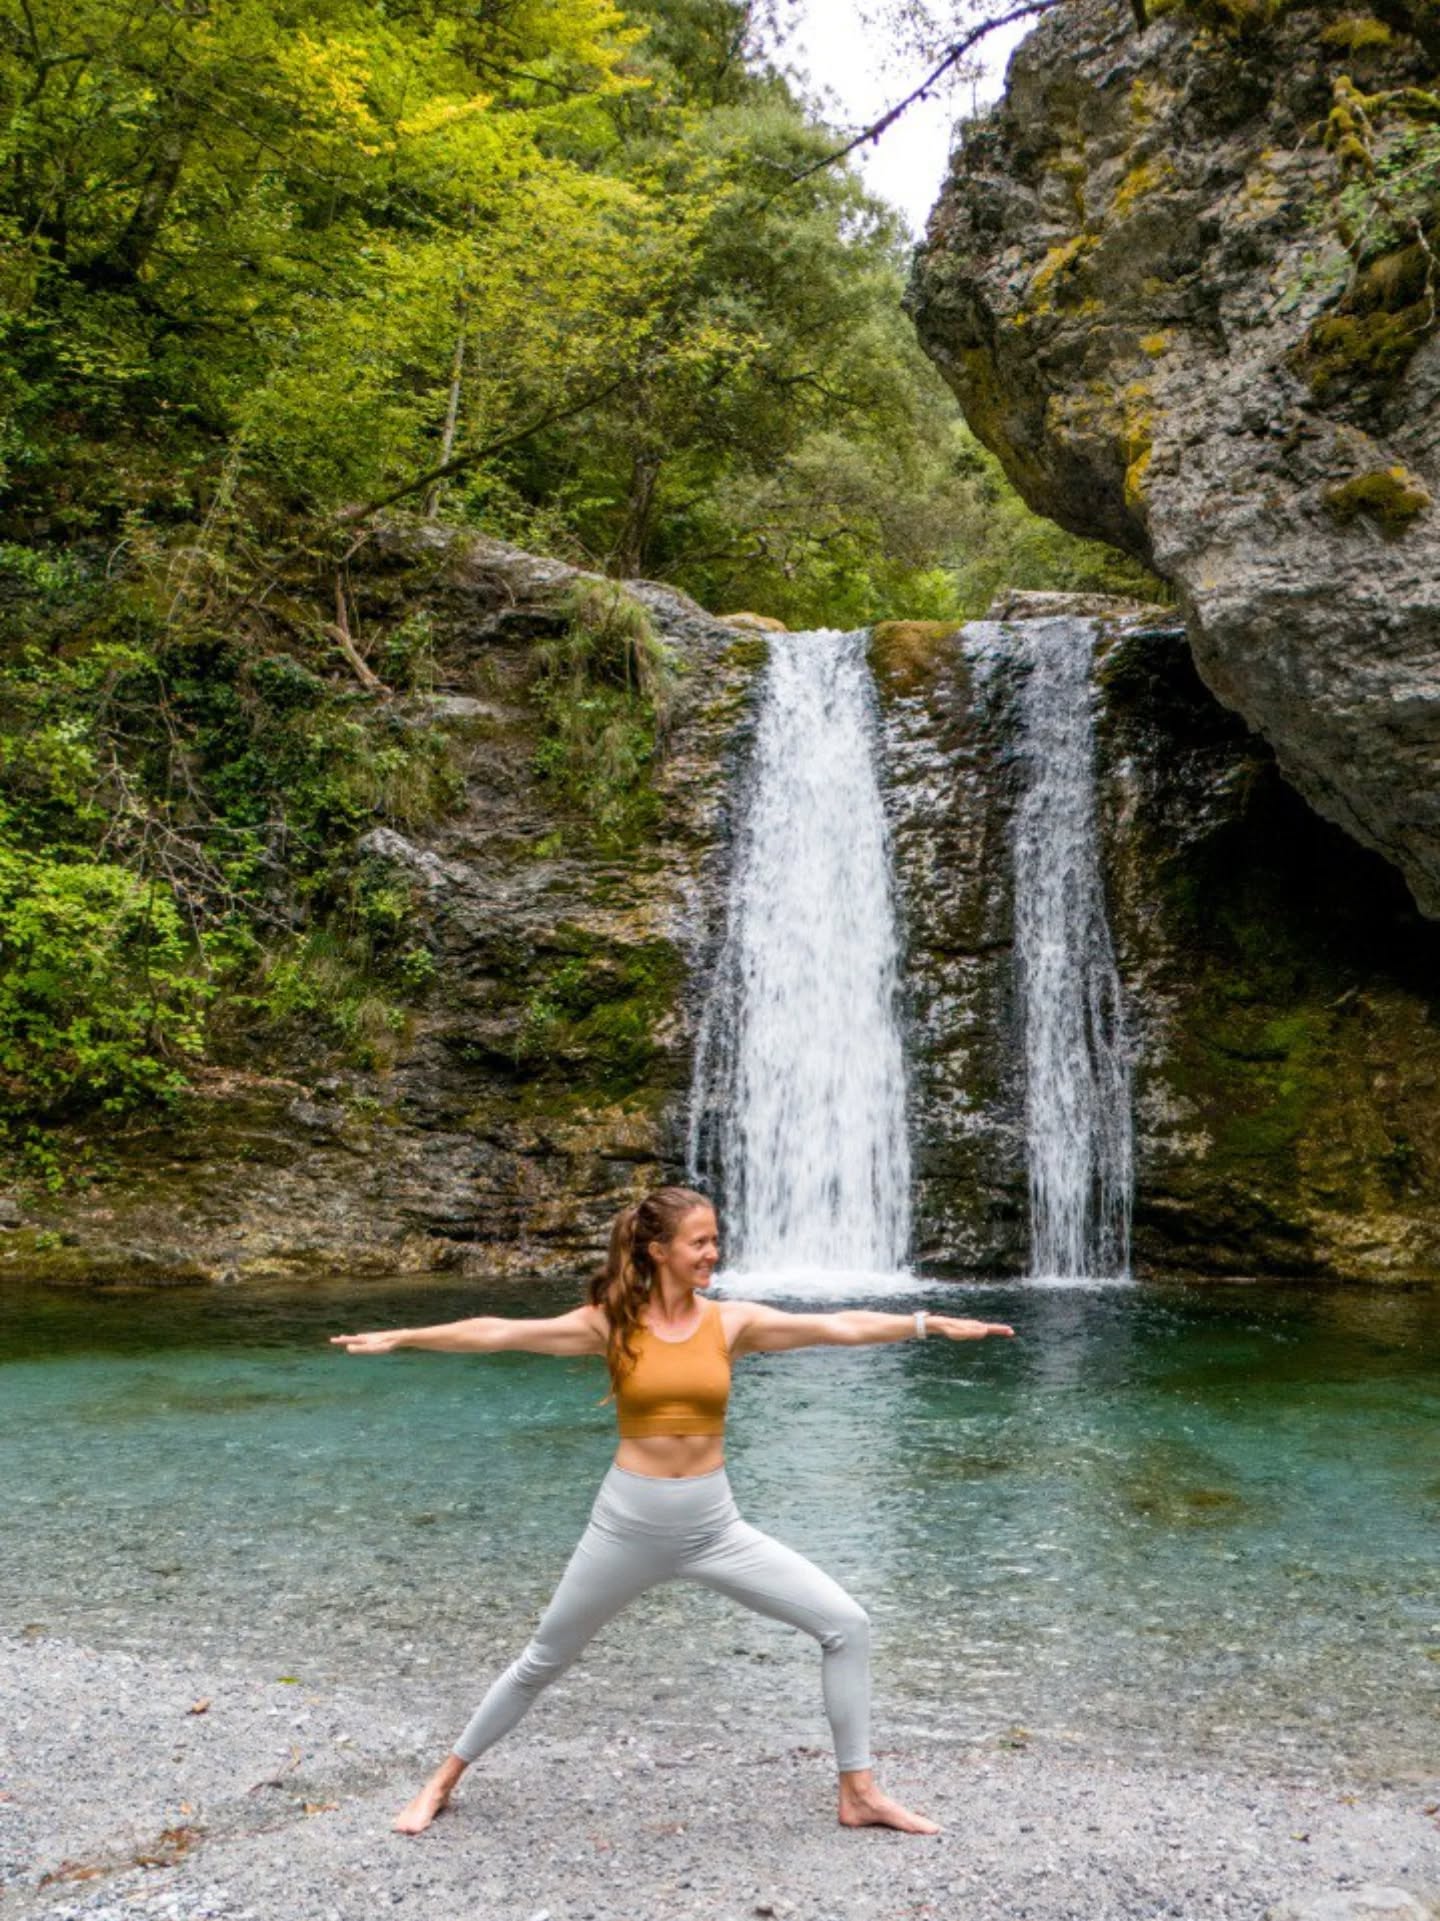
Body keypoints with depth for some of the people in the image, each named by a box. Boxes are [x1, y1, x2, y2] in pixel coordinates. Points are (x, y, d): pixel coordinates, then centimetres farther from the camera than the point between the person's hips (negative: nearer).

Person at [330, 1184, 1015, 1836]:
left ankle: (858, 1794, 11)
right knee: (542, 1661, 14)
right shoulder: (610, 1322, -8)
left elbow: (839, 1327, -9)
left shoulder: (732, 1320, -4)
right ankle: (442, 1781, 36)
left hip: (715, 1525, 2)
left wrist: (928, 1322, -15)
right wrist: (398, 1337, -12)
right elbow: (497, 1333, -10)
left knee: (846, 1625, -6)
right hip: (627, 1522, -2)